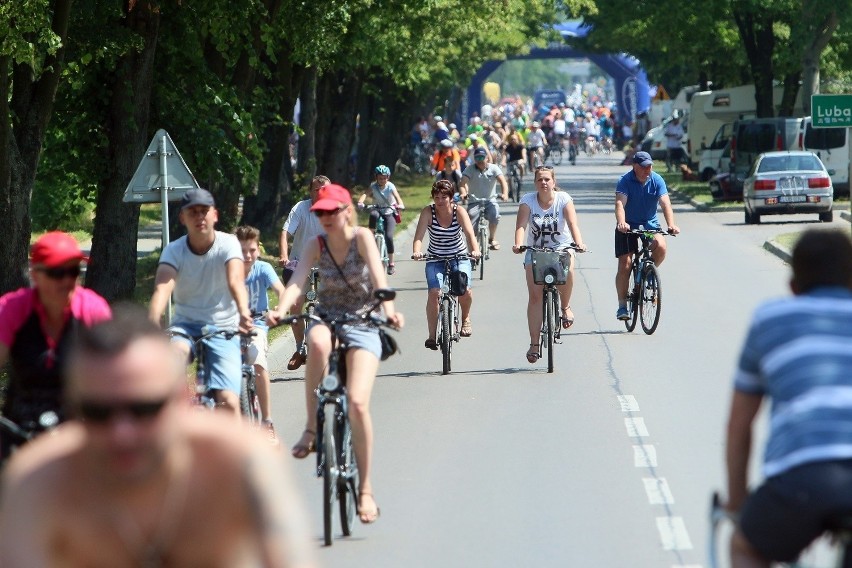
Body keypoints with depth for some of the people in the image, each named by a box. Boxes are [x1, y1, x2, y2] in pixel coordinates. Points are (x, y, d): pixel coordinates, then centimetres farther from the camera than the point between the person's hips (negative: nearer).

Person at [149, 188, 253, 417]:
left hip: (223, 329, -1)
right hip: (186, 325, 1)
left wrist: (243, 313, -50)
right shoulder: (174, 251, -6)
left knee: (229, 402, -16)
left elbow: (236, 281, -28)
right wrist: (152, 325, -43)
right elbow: (162, 288, -24)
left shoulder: (228, 244, -9)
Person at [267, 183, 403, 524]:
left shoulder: (362, 238, -7)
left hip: (362, 327, -2)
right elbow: (297, 280, -15)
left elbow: (377, 275, -21)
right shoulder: (317, 246, 0)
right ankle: (311, 428, -27)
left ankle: (366, 489, -7)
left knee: (357, 403, -19)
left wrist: (388, 309, -40)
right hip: (327, 320, 2)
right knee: (318, 342, -39)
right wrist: (281, 310, -35)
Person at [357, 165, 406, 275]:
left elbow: (397, 197, -28)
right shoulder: (373, 186, -10)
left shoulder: (390, 187, -13)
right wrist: (360, 202, -49)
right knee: (373, 214, -38)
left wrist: (400, 205, -50)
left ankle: (391, 263, -6)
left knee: (388, 236, -17)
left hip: (389, 213, -1)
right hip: (378, 209, 1)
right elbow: (365, 194, -27)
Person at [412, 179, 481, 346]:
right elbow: (418, 237, -23)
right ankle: (432, 336, -15)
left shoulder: (459, 211, -13)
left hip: (459, 257, 0)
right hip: (435, 259, 0)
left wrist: (475, 250, -45)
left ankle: (465, 318, 14)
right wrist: (416, 251, -44)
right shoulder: (428, 212, -14)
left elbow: (469, 233, -25)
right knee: (434, 292, -21)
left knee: (465, 290, -20)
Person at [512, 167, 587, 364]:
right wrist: (518, 244, -42)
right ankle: (534, 344, -6)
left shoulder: (563, 199, -11)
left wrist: (579, 243, -42)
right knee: (534, 295, -11)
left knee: (566, 270, -35)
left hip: (561, 248, -1)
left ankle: (565, 307, -7)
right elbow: (521, 225, -22)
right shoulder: (528, 201, -9)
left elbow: (573, 224, -24)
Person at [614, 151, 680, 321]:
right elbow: (620, 203, -28)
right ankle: (622, 306, 2)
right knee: (624, 266, -8)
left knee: (660, 246, -27)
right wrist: (621, 223, -47)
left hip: (650, 224, 2)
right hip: (628, 226, -2)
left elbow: (665, 203, -19)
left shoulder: (657, 180, -9)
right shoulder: (625, 181, -15)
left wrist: (671, 225, -36)